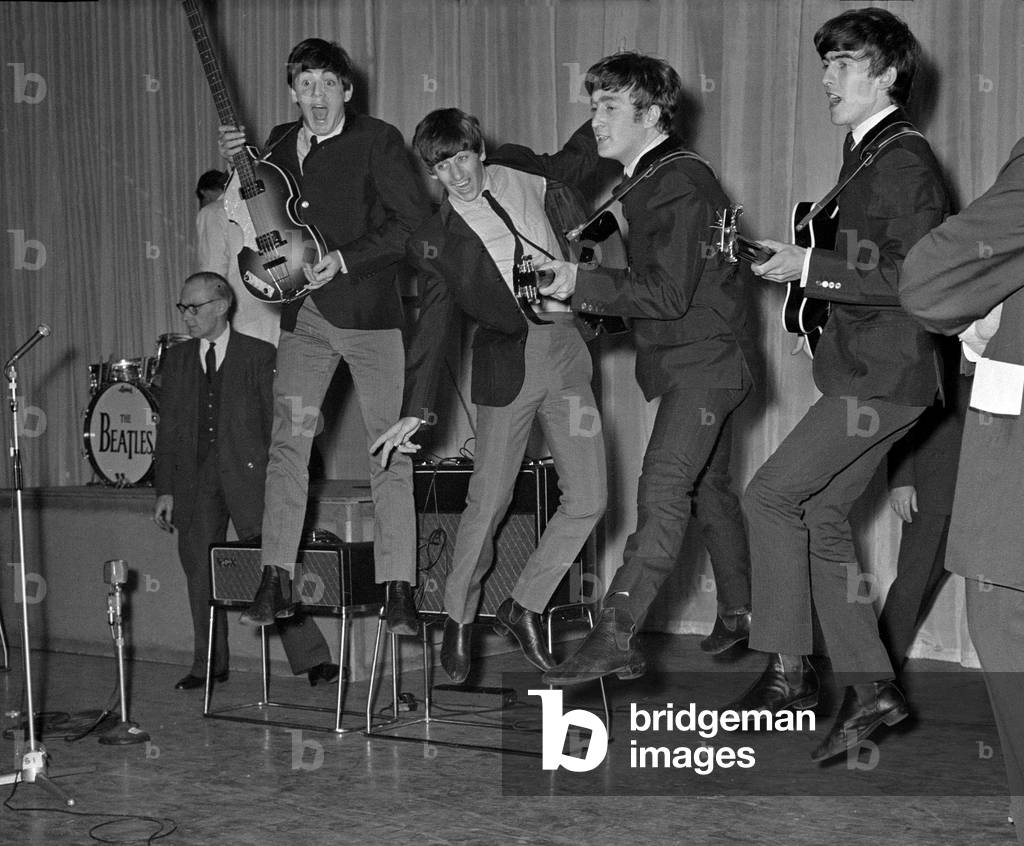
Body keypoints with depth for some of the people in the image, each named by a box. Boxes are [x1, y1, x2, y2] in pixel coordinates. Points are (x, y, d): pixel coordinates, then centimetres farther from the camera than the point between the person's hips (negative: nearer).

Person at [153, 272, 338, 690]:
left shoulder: (260, 355, 2)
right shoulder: (177, 359, 13)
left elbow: (276, 421, 0)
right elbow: (168, 427, 12)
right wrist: (165, 490, 6)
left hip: (248, 475, -4)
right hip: (194, 480, 4)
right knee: (200, 572, 6)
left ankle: (311, 658, -4)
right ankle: (209, 665, 18)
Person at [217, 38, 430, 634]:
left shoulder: (377, 140, -4)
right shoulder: (280, 143, 12)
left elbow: (414, 217, -9)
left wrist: (344, 260, -15)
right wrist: (240, 164, 4)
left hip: (369, 311, -4)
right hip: (304, 316, 4)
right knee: (288, 439, -4)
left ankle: (399, 588, -1)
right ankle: (277, 580, 0)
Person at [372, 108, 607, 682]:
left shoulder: (522, 180, 8)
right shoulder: (435, 240, 2)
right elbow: (434, 327, 1)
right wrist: (415, 413, -4)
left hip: (566, 354, 3)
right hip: (508, 361, -3)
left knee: (589, 499, -4)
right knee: (489, 501, -4)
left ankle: (524, 607, 13)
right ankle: (459, 619, 16)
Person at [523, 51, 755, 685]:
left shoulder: (682, 183, -18)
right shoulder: (646, 180, 12)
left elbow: (669, 295, -24)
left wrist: (583, 283, -27)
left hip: (704, 359, -11)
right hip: (687, 362, 11)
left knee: (662, 492, -17)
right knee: (709, 488, 19)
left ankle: (615, 637, -24)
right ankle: (741, 615, 32)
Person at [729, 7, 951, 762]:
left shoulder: (906, 160, -12)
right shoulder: (866, 155, 17)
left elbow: (918, 276, -20)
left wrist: (814, 268, -19)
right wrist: (798, 262, 9)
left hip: (883, 378, -9)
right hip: (863, 371, 9)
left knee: (772, 496, -10)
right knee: (822, 517, 8)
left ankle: (789, 670, 0)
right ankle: (869, 687, 13)